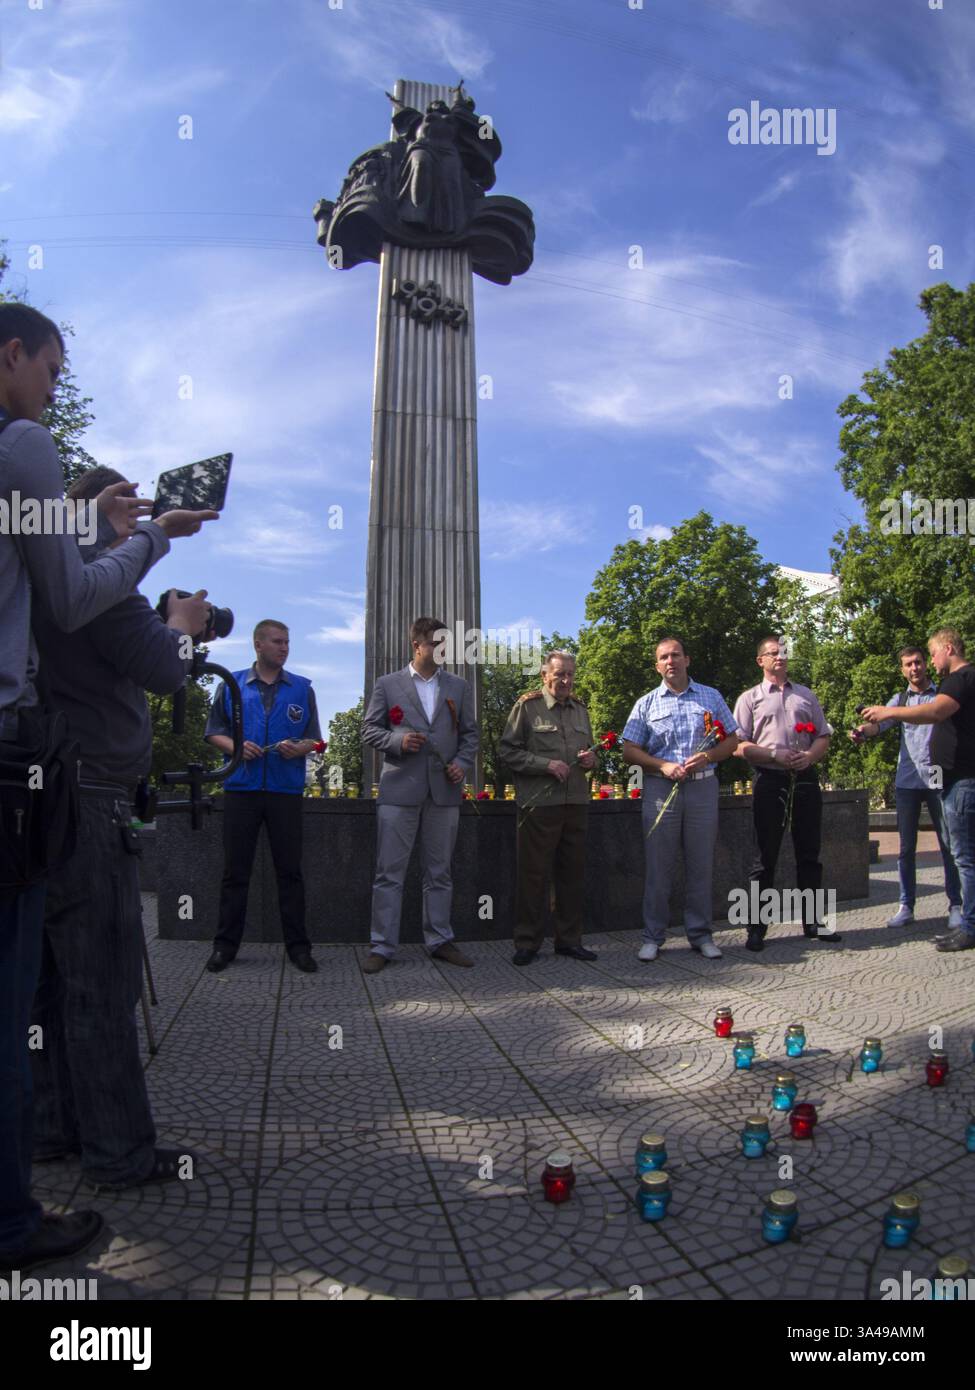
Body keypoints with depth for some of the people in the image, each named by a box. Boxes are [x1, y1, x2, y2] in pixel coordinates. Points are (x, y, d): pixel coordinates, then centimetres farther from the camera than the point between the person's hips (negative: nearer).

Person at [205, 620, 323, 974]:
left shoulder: (302, 689, 11)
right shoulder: (232, 685, 9)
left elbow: (314, 738, 11)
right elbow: (213, 731, 9)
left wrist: (301, 748, -11)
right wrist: (235, 746, -11)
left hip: (286, 789, 0)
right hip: (241, 787, 0)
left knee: (290, 870, 3)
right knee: (235, 870, 5)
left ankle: (297, 945, 10)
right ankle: (226, 944, 15)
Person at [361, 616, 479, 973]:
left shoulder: (458, 687, 13)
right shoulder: (387, 684, 5)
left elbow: (469, 733, 14)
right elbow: (370, 730, 4)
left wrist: (463, 762, -4)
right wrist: (398, 740, -14)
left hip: (444, 790, 3)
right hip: (399, 789, -2)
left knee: (439, 872, 10)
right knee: (390, 873, -1)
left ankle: (440, 941, 19)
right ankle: (382, 946, 6)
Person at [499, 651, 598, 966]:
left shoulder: (580, 709, 16)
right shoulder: (527, 707, -2)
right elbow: (507, 751, -7)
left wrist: (591, 758, 2)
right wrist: (546, 765, -15)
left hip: (576, 802, 6)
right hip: (538, 804, -6)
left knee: (572, 873, 11)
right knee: (533, 874, 0)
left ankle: (569, 939, 22)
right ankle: (527, 943, 10)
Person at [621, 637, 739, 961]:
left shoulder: (711, 697, 11)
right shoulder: (646, 704, 8)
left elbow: (732, 740, 10)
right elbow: (629, 752, 3)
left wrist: (707, 756, -9)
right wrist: (663, 766, -12)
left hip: (703, 787, 1)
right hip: (660, 788, -1)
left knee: (700, 864, 5)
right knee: (658, 866, 1)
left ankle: (701, 934, 17)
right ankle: (653, 937, 10)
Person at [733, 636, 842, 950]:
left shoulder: (806, 695, 17)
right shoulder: (750, 698, 6)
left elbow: (823, 737, 13)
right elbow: (741, 747, -2)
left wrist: (809, 756, -8)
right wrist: (775, 755, -16)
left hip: (806, 779, 3)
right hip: (770, 780, -3)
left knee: (809, 853, 8)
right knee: (766, 856, 0)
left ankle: (812, 922, 19)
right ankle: (757, 928, 7)